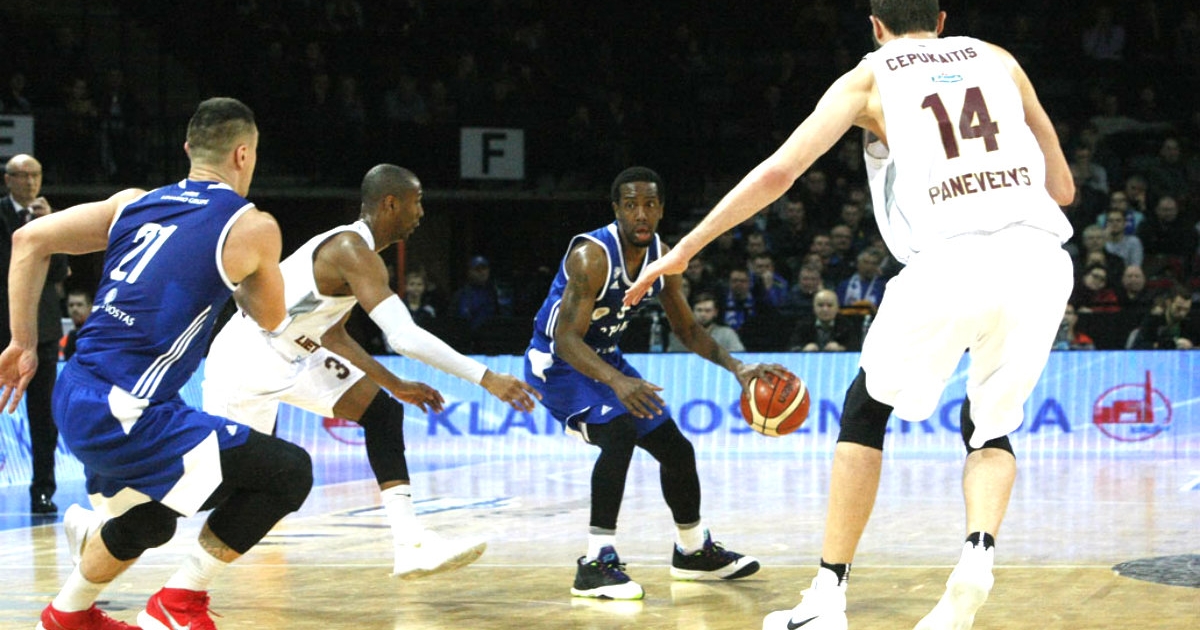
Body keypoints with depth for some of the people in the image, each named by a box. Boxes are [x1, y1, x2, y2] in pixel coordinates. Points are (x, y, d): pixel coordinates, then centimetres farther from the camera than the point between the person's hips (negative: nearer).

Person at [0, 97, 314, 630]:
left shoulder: (135, 203, 12)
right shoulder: (253, 227, -3)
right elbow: (271, 318, 14)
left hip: (72, 400, 8)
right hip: (122, 417, -8)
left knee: (146, 522, 32)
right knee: (289, 472, -3)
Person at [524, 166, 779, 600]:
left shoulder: (662, 257, -5)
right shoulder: (592, 255, -29)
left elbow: (686, 327, 8)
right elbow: (566, 339, -36)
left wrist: (735, 367, -6)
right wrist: (616, 382, -52)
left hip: (605, 359, 8)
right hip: (557, 363, -8)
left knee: (676, 447, 13)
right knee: (619, 431, -33)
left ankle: (694, 551, 36)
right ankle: (596, 564, -30)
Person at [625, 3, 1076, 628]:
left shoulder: (869, 78, 15)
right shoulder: (996, 60, 24)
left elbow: (776, 173, 9)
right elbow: (1061, 187, 25)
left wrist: (682, 250, 16)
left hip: (952, 259, -3)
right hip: (1041, 258, 3)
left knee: (867, 406, 20)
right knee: (989, 424, 23)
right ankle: (977, 557, -6)